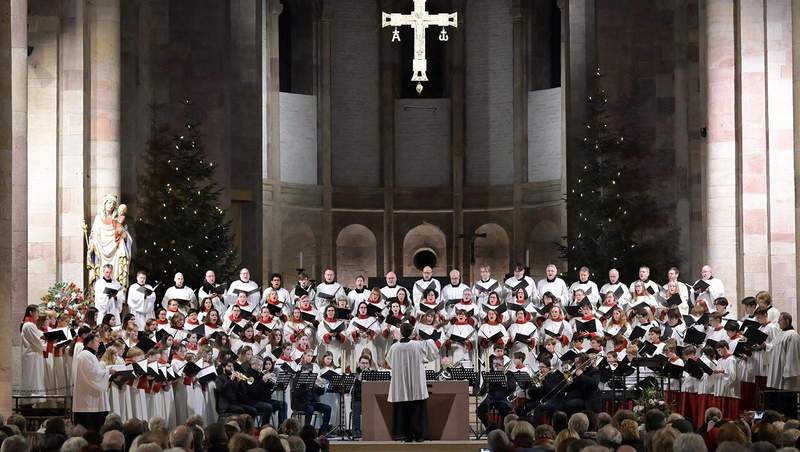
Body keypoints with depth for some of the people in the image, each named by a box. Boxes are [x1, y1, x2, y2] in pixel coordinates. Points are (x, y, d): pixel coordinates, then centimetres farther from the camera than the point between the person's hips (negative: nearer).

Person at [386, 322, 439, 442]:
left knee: (402, 409, 6)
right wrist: (430, 341, 31)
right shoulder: (418, 345, -8)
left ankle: (406, 435, 6)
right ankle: (418, 434, 4)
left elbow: (389, 361, 15)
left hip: (400, 387, 1)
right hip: (416, 386, -1)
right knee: (417, 409, 5)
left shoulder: (394, 347, -4)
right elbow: (433, 353, 10)